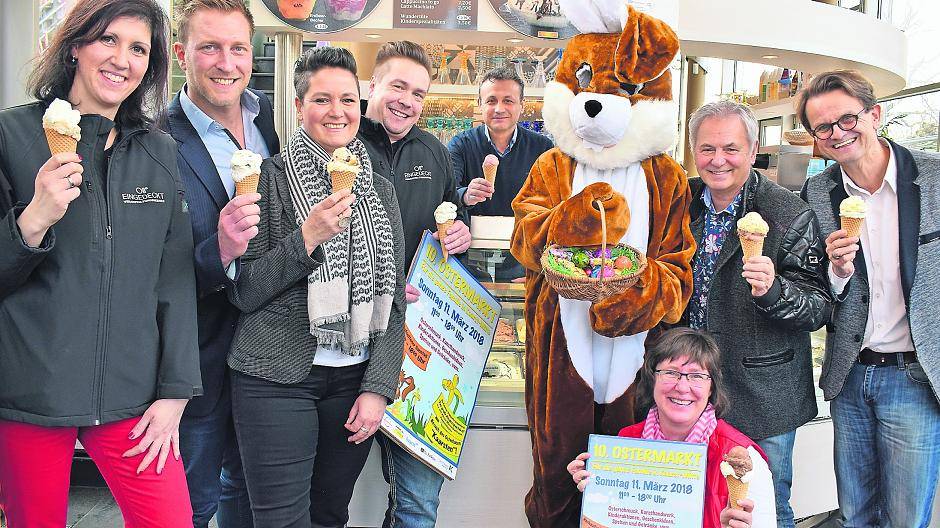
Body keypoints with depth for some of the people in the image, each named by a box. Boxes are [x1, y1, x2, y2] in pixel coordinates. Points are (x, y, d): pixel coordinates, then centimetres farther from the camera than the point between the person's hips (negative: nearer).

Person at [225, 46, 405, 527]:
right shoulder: (271, 177, -3)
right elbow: (243, 292, -5)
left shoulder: (380, 190, 9)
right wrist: (306, 239, -19)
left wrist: (378, 387, -1)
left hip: (354, 379, 4)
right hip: (276, 377, -3)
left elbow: (392, 297, 8)